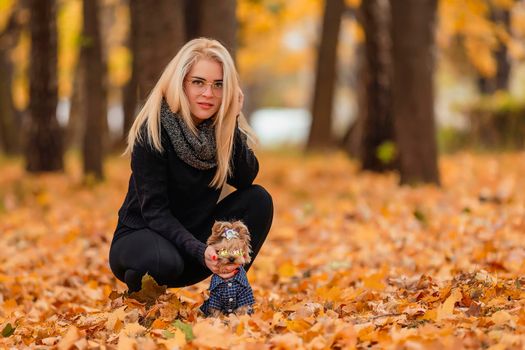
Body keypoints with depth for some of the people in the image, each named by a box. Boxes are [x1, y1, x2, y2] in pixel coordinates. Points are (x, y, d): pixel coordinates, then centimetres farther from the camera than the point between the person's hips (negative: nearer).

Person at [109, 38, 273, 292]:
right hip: (141, 235, -5)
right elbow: (154, 211, -23)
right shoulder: (152, 131, -20)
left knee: (258, 200, -15)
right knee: (165, 262, -39)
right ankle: (138, 292, -4)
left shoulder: (221, 126, -4)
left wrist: (230, 124, -22)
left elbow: (245, 179, -14)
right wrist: (200, 252, -37)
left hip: (193, 232, 5)